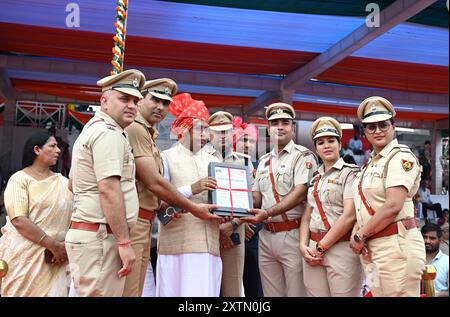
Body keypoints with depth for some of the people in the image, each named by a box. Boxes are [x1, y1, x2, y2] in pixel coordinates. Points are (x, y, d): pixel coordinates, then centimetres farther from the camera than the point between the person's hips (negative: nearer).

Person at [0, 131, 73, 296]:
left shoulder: (63, 182, 11)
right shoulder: (19, 179, -4)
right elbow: (19, 221, -14)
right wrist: (54, 245, -17)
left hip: (56, 256, 4)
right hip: (25, 253, -4)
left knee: (53, 291, 4)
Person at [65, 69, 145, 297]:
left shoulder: (92, 129, 20)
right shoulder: (109, 132, -12)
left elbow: (73, 184, 27)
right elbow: (108, 190, -22)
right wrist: (125, 242, -20)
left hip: (84, 232, 10)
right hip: (100, 237, -10)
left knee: (87, 292, 15)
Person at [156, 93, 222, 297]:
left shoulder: (212, 161, 17)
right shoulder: (167, 158, 1)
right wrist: (191, 189, -19)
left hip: (209, 244, 5)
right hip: (178, 244, -4)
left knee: (206, 291, 3)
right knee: (180, 290, -4)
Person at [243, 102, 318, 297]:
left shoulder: (302, 155, -4)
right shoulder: (264, 161, 17)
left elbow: (300, 193, -16)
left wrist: (268, 213, -23)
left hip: (292, 235, -6)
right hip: (267, 235, 7)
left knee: (296, 292, 1)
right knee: (271, 293, 13)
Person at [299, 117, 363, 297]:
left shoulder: (350, 172, -4)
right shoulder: (315, 178, 14)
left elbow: (350, 216, -13)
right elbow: (307, 216, 13)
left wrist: (321, 247, -12)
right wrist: (304, 245, -3)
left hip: (341, 248, -5)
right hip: (314, 250, 5)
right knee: (315, 294, 10)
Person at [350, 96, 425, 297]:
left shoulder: (401, 157, -9)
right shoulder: (371, 163, 16)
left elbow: (393, 206, -20)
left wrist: (360, 236, -13)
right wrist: (356, 233, -4)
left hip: (396, 245, -8)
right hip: (371, 248, 8)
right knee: (378, 292, 15)